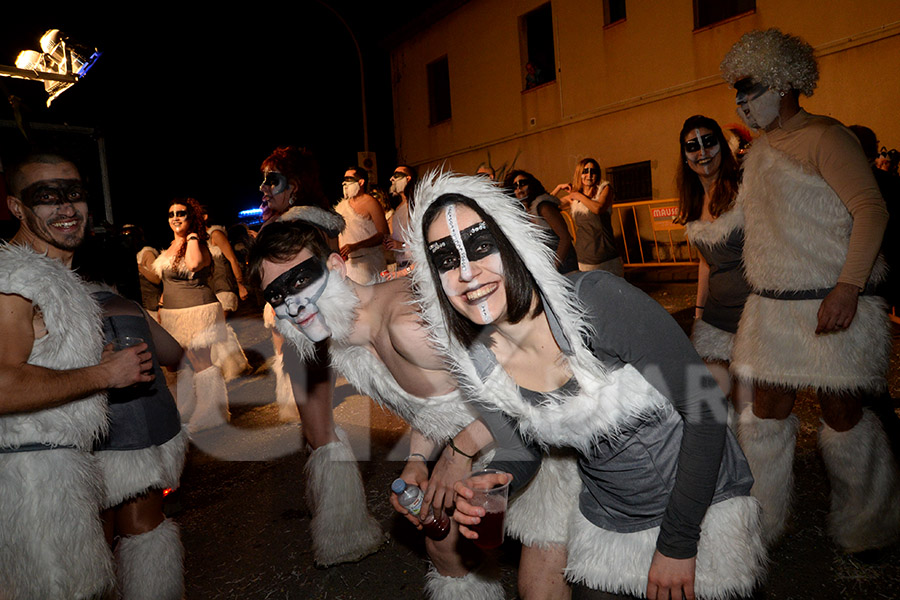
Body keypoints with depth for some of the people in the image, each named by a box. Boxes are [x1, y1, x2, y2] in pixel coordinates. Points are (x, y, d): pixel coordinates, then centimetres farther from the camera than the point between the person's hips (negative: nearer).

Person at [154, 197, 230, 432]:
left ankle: (210, 413, 11)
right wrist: (162, 306, 22)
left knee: (203, 362, -1)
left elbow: (194, 264, -35)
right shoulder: (172, 246, 15)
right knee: (182, 364, 19)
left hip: (198, 312, -9)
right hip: (174, 315, 9)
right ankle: (187, 410, 34)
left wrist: (192, 237, -20)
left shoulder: (198, 244, -11)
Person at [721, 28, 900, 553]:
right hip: (773, 307, 7)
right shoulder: (760, 150, 15)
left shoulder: (825, 137, -8)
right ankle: (758, 524, 22)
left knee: (841, 413, 3)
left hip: (833, 304, -7)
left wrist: (848, 287, -24)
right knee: (769, 409, 8)